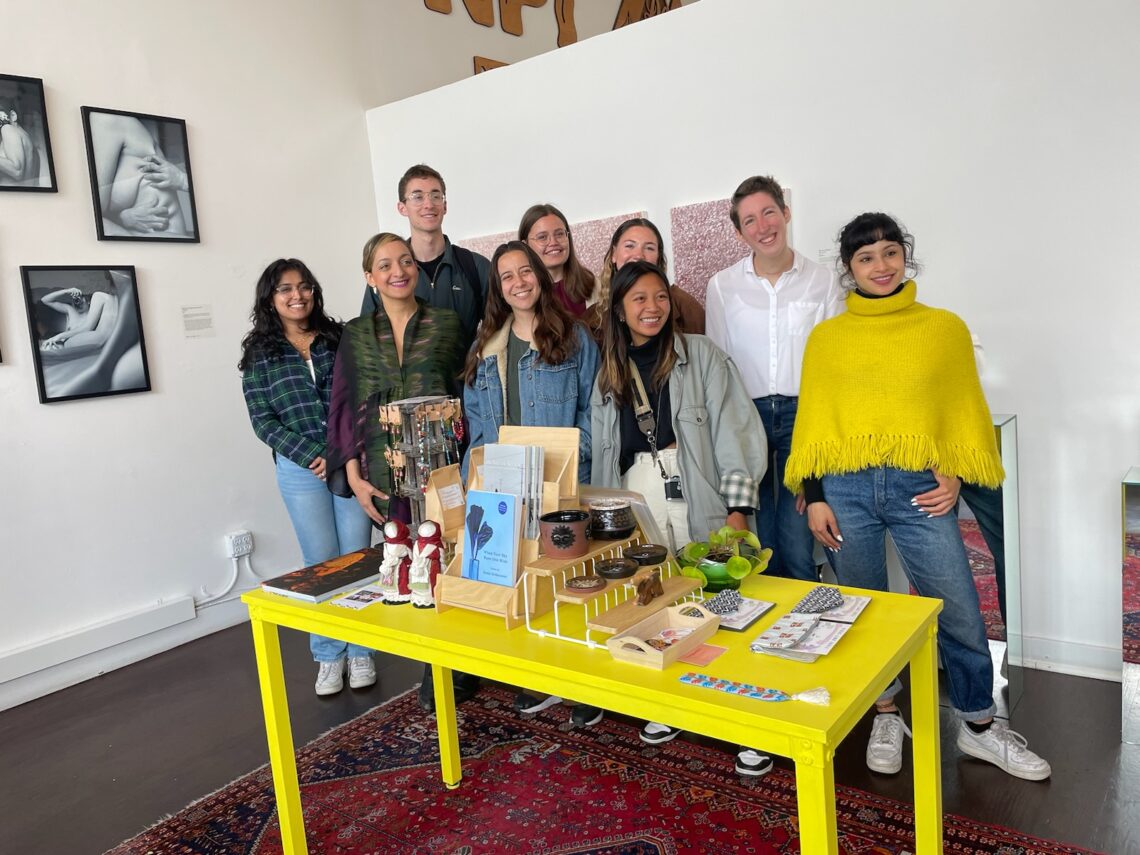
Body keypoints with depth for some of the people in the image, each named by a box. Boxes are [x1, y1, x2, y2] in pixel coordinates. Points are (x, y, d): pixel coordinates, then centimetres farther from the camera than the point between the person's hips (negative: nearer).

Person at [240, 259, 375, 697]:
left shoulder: (339, 338, 5)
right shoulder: (260, 353, 3)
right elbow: (263, 421, -1)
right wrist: (314, 456, -12)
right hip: (301, 469, -1)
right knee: (321, 562, 7)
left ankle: (359, 651, 22)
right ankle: (329, 655, 22)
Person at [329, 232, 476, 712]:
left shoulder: (446, 325, 4)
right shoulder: (356, 336, 9)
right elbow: (343, 408, 8)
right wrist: (354, 475, 0)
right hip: (386, 475, 2)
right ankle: (440, 670, 22)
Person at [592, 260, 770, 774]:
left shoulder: (700, 354, 3)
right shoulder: (609, 373, 14)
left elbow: (734, 429, -4)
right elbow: (603, 452, 16)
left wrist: (738, 507, -11)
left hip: (697, 494, -3)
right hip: (635, 497, 4)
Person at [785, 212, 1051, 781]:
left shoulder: (945, 327, 6)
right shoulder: (826, 337, 6)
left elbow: (965, 410, 9)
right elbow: (812, 420, 6)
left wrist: (956, 476, -4)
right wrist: (814, 497, 1)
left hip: (919, 489, 0)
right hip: (844, 491, 1)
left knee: (960, 611, 3)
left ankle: (979, 726, 25)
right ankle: (886, 717, 30)